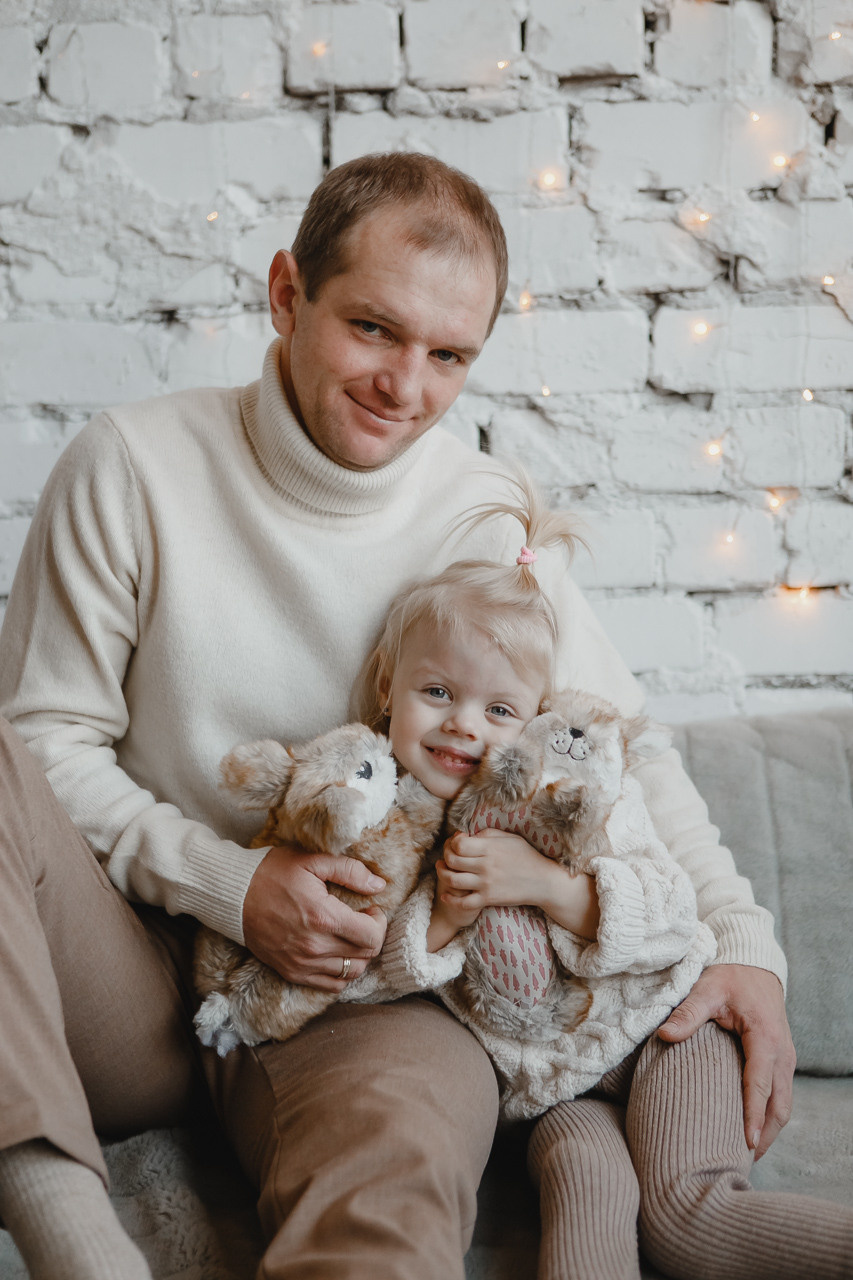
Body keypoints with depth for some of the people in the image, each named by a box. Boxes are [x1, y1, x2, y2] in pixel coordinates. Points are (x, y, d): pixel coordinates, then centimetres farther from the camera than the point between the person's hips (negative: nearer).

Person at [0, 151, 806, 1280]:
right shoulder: (134, 466, -5)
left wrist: (742, 939, -3)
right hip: (133, 965, 2)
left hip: (363, 998, -1)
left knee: (401, 1149, -37)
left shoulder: (486, 521, 0)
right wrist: (228, 883, -17)